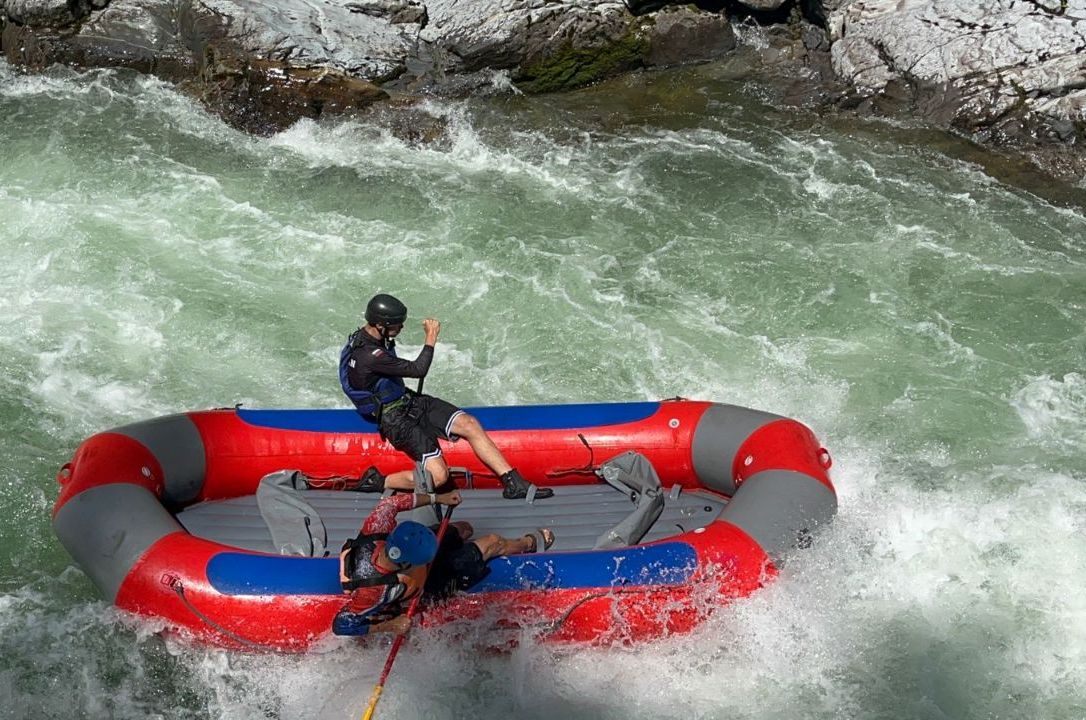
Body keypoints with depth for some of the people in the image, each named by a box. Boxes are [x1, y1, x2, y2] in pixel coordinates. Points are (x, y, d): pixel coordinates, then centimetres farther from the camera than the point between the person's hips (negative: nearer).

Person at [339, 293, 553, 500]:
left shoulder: (372, 337, 4)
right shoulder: (368, 356, -28)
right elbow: (418, 370, -26)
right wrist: (431, 339, -16)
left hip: (409, 401, 10)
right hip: (396, 420, -10)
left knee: (469, 424, -8)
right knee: (437, 476, -20)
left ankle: (514, 483, -9)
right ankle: (377, 482, -2)